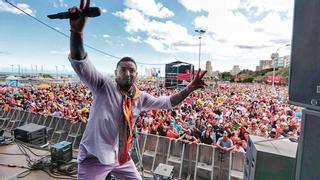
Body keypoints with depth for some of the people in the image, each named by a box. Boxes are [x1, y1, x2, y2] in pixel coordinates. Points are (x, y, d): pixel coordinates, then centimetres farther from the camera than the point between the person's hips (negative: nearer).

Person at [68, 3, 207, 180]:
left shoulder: (141, 97, -4)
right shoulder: (104, 85, -17)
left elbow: (166, 102, 1)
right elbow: (80, 62, -29)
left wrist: (189, 88, -10)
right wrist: (77, 31, -46)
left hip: (121, 156, 5)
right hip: (94, 157, -4)